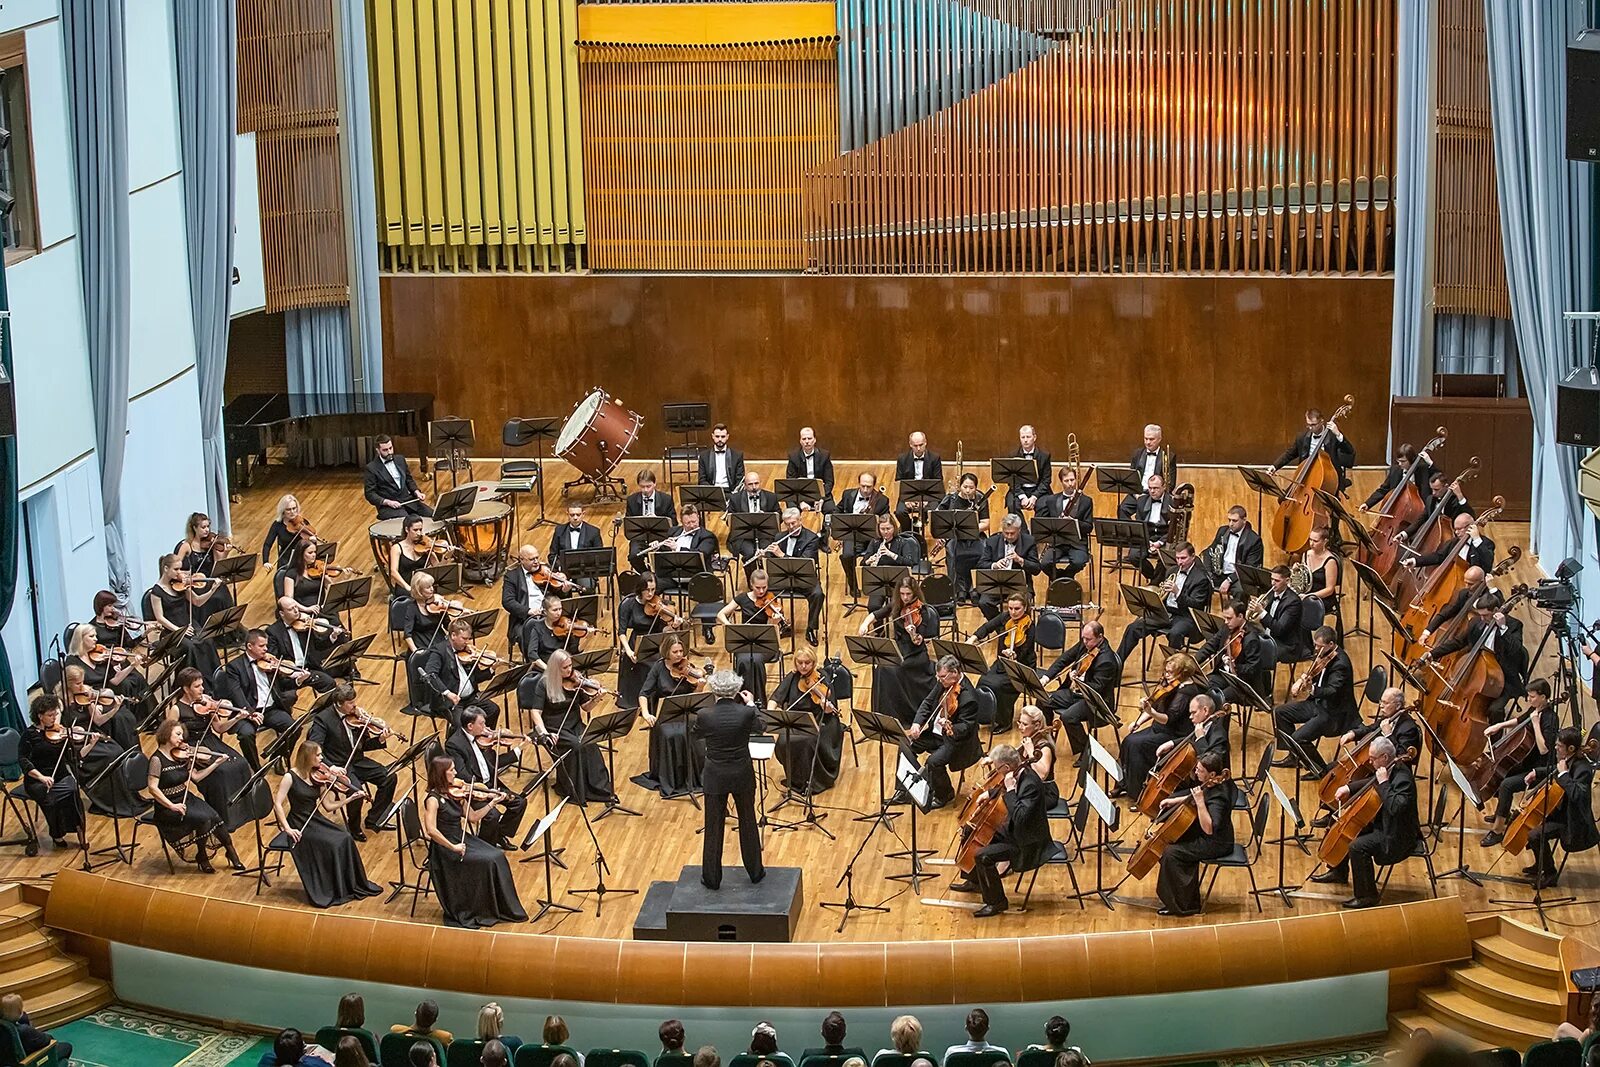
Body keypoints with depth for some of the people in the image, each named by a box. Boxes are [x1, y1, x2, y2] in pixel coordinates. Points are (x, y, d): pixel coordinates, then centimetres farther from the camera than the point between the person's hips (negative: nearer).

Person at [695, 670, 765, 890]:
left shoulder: (704, 715, -18)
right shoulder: (746, 713, -17)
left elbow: (698, 735, 4)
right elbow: (756, 727, 6)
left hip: (715, 777, -1)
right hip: (742, 776, 1)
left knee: (713, 827, 12)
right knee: (747, 822, 19)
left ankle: (712, 878, 21)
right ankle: (755, 872, 32)